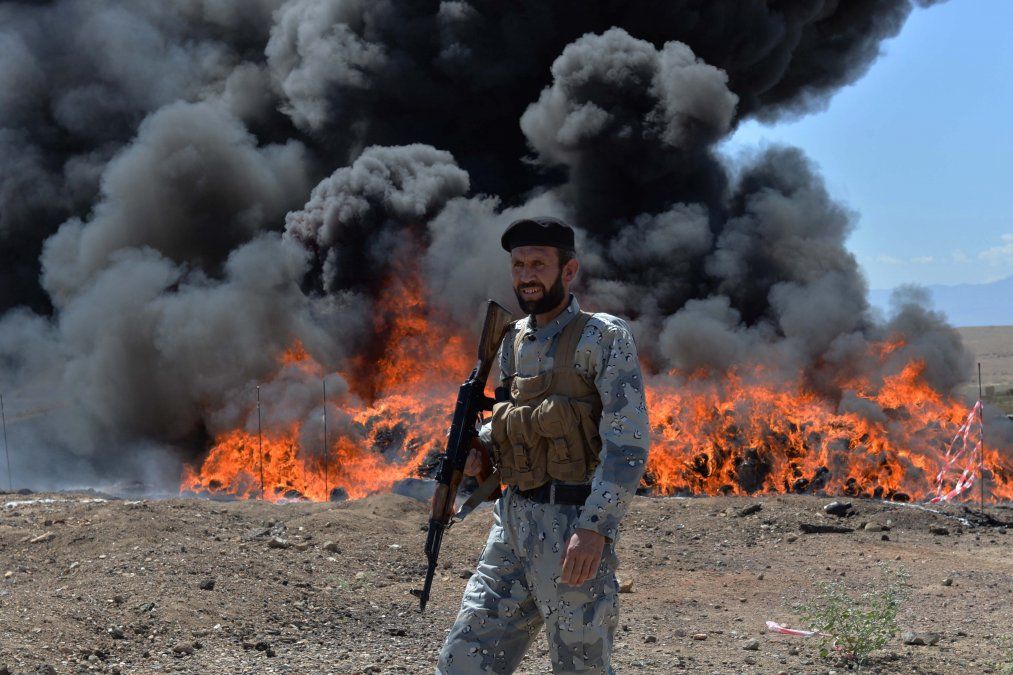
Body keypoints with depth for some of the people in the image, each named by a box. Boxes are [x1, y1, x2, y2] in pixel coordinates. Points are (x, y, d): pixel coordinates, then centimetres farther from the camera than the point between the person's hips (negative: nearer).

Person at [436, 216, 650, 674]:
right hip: (512, 521, 7)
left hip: (573, 528, -6)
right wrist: (481, 445, 7)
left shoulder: (604, 337, -7)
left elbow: (628, 443, -15)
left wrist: (595, 528, -24)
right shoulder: (514, 341, 13)